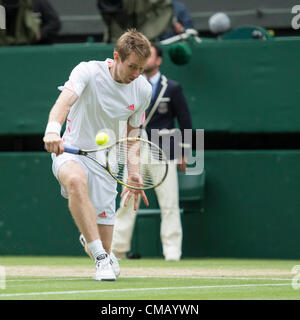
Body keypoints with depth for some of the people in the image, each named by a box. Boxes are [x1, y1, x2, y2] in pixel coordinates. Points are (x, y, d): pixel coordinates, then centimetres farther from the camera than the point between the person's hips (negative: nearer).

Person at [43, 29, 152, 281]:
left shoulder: (143, 90, -2)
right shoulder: (88, 72, -16)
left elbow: (131, 134, 10)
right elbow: (64, 101, -34)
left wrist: (134, 176, 2)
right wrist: (53, 129, -54)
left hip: (106, 161, 4)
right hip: (71, 153, -4)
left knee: (104, 248, 1)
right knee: (76, 180, -42)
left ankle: (90, 240, 44)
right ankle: (102, 259, -40)